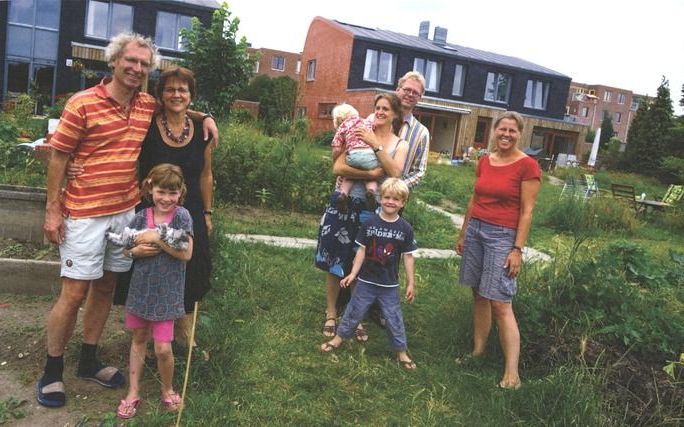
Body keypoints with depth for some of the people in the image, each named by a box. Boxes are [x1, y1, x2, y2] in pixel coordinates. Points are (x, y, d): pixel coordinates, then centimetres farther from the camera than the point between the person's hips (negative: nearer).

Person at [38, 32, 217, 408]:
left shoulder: (149, 106, 5)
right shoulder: (82, 103, -10)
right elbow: (58, 158, -6)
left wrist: (203, 117, 7)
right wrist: (52, 210, -8)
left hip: (126, 212, 6)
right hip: (84, 214, -5)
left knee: (106, 286, 14)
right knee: (74, 292, 0)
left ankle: (88, 362, 30)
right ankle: (52, 370, 19)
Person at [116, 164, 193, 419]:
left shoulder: (182, 216, -12)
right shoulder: (141, 217, -3)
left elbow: (186, 253, -20)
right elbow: (124, 250, 6)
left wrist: (157, 239, -23)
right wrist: (136, 251, -15)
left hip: (166, 293, -4)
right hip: (141, 288, 4)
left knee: (163, 348, -3)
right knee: (139, 339, 17)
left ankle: (167, 390, 24)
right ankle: (133, 393, 32)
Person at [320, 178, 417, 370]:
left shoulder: (405, 229, -7)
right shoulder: (370, 223, -7)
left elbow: (408, 257, -2)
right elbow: (362, 250, -2)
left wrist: (411, 283, -1)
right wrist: (353, 274, -5)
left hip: (390, 285, 0)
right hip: (366, 281, 1)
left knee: (394, 318, 9)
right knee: (354, 311, 14)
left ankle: (401, 352, 25)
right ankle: (339, 338, 34)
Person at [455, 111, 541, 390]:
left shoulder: (527, 166, -8)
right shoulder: (484, 162, 10)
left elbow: (527, 211, -9)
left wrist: (518, 249, -13)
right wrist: (463, 234, 18)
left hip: (502, 236, -6)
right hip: (475, 230, 6)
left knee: (501, 303, -8)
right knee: (479, 294, 12)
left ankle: (511, 373, -1)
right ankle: (478, 351, 25)